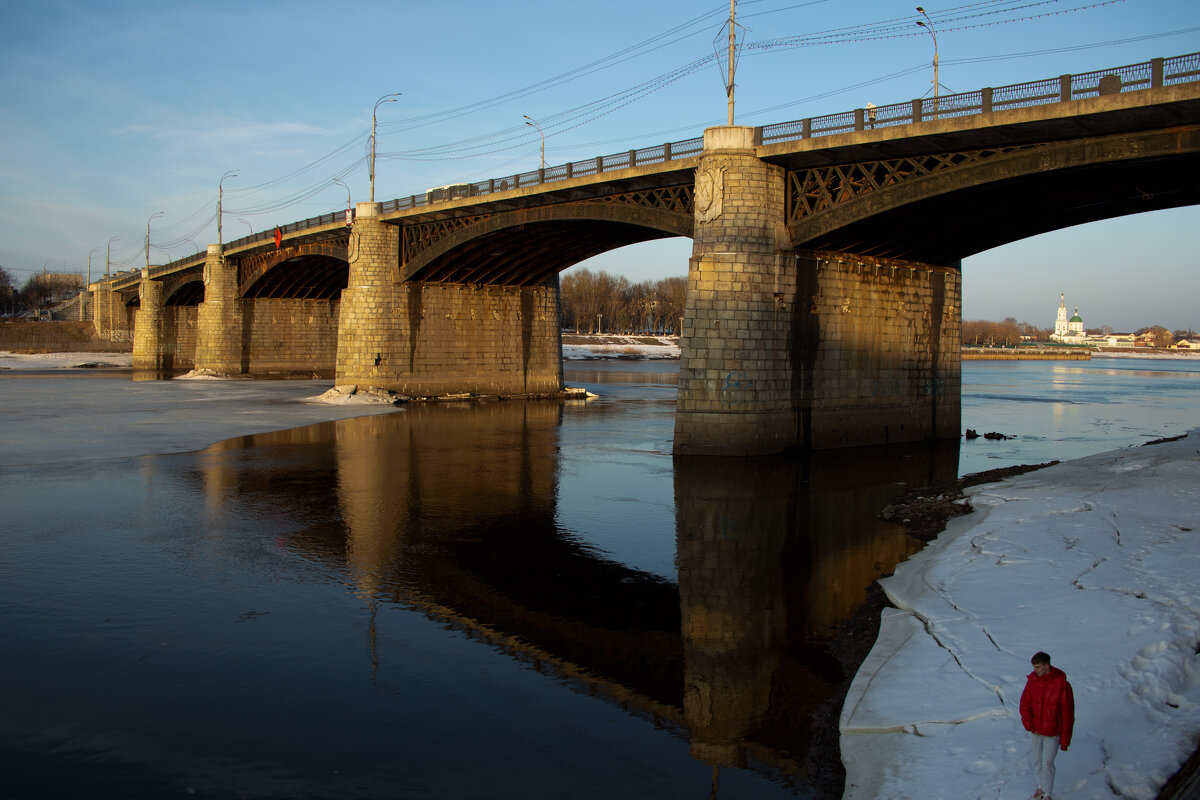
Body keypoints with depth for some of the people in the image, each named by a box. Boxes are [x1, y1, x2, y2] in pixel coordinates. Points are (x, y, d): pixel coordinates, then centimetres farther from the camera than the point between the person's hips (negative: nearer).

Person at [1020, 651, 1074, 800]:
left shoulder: (1062, 686, -18)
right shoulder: (1032, 681, -6)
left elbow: (1068, 715, -12)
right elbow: (1024, 705, 2)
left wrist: (1065, 740, -9)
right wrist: (1030, 726, -9)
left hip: (1053, 733, -4)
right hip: (1037, 731, 4)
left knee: (1047, 763, -6)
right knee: (1037, 761, 14)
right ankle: (1041, 788, 33)